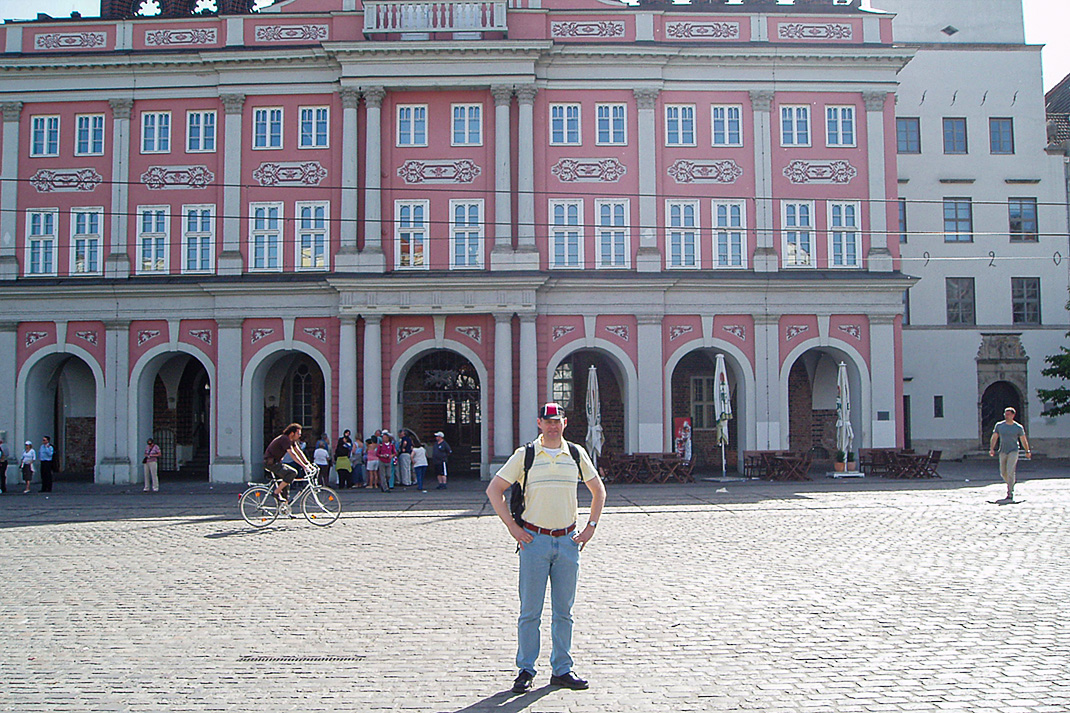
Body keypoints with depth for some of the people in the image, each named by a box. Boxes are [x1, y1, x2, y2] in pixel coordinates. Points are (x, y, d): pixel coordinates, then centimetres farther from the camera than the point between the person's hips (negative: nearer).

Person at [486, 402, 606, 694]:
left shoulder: (577, 454, 7)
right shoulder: (525, 455, -1)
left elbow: (598, 490, 18)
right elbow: (494, 489, 2)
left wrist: (590, 527, 8)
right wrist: (512, 527, -4)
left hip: (568, 540, 3)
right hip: (534, 539, -2)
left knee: (564, 611, 8)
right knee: (530, 610, 0)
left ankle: (561, 670, 19)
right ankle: (525, 670, 11)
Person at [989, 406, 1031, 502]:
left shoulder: (1018, 427, -1)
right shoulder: (999, 425, 4)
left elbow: (1023, 440, 10)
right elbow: (994, 437, 5)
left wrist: (1027, 451, 16)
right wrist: (991, 448, -7)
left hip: (1013, 451, -4)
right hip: (1002, 451, 4)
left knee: (1010, 472, -15)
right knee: (1003, 473, 9)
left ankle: (1010, 495, -14)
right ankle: (1011, 483, 40)